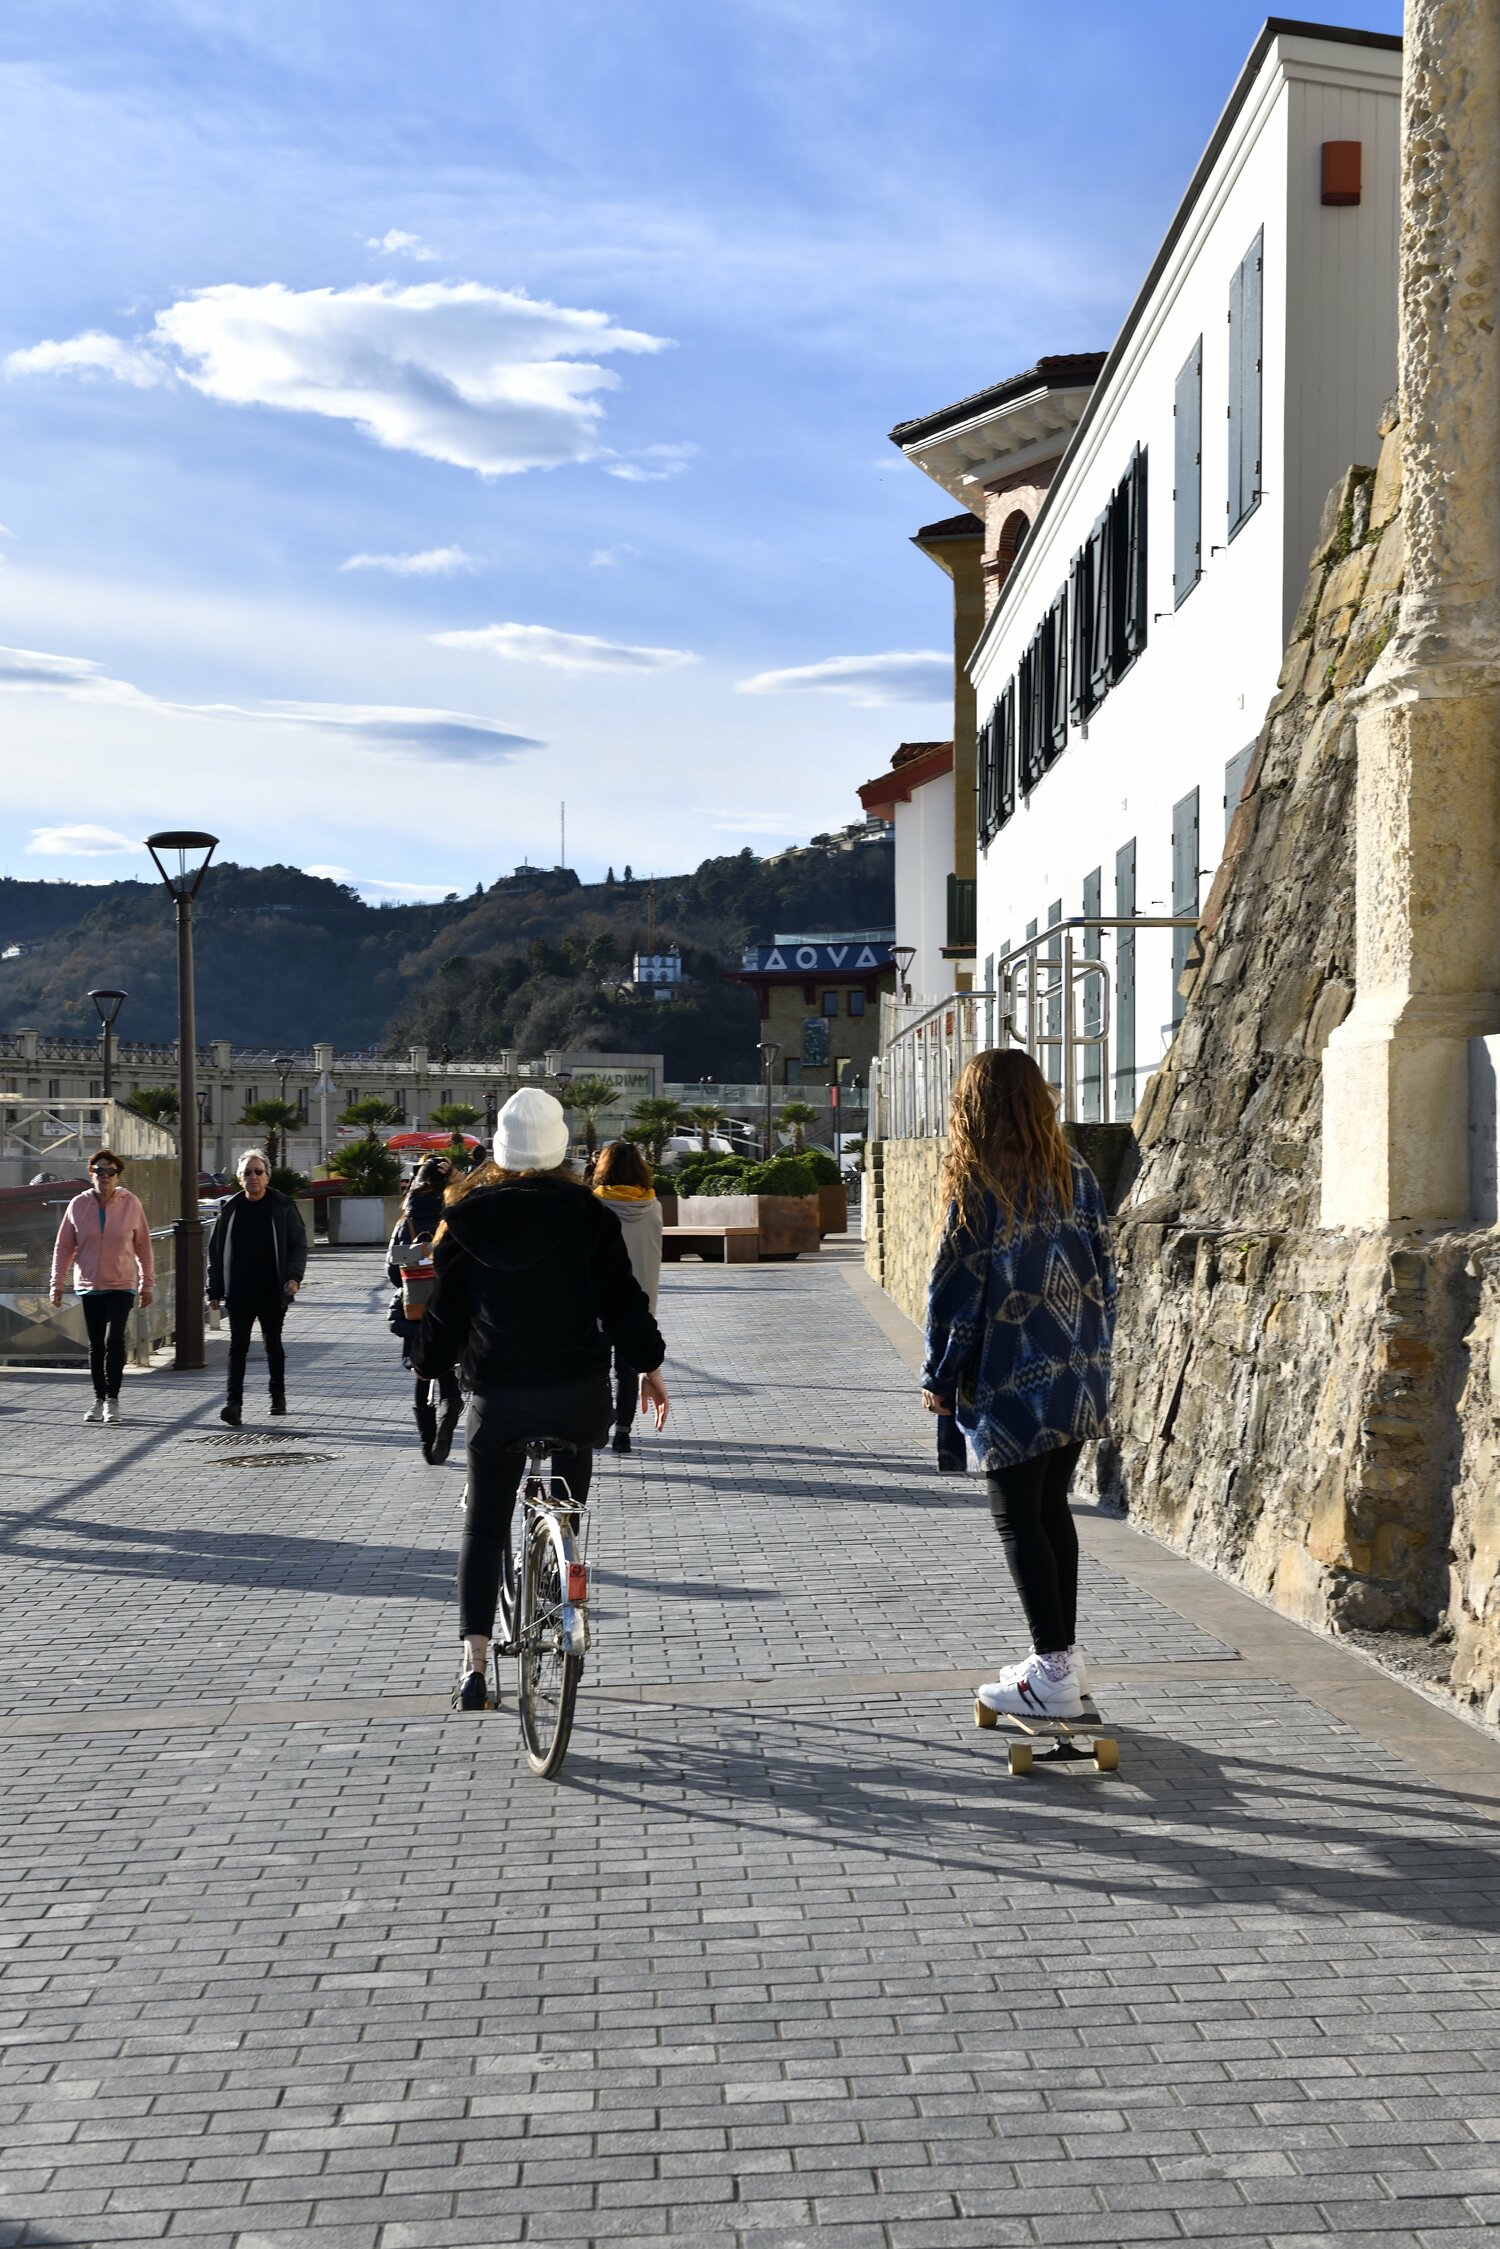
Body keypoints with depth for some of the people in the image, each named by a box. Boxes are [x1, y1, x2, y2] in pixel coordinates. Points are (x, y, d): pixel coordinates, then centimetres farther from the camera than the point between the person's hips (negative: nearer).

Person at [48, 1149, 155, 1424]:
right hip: (89, 1286, 2)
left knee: (114, 1339, -15)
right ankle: (99, 1400, 19)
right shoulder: (78, 1205, -1)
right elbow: (63, 1246, 5)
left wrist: (148, 1283, 4)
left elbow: (143, 1246, 3)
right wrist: (57, 1283, 1)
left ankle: (112, 1399, -7)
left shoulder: (131, 1203, -4)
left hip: (121, 1286, -2)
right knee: (95, 1344, 9)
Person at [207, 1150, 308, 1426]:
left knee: (273, 1344, 12)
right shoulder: (229, 1209, 5)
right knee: (238, 1346, -7)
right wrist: (215, 1290, 5)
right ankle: (233, 1401, -10)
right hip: (239, 1292, 1)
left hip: (272, 1292, -1)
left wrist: (294, 1277, -14)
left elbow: (299, 1244, 1)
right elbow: (216, 1250, 9)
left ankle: (278, 1395, 28)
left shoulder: (282, 1206, 0)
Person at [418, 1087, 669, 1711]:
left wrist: (430, 1363, 23)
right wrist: (649, 1365, 11)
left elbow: (444, 1307, 6)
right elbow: (623, 1300, -1)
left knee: (483, 1528, 8)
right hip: (576, 1390, -1)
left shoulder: (467, 1221, 0)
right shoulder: (588, 1216, -4)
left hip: (495, 1395, 1)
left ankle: (474, 1664, -3)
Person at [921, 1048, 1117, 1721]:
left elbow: (956, 1288, -11)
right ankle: (1062, 1655, 22)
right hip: (1078, 1381, 6)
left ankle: (1053, 1673, 0)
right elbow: (1104, 1272, 9)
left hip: (1011, 1386, -6)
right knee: (1052, 1509, 16)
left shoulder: (978, 1188, -13)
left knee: (1018, 1520, 1)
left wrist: (939, 1379, -1)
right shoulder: (1074, 1174, 4)